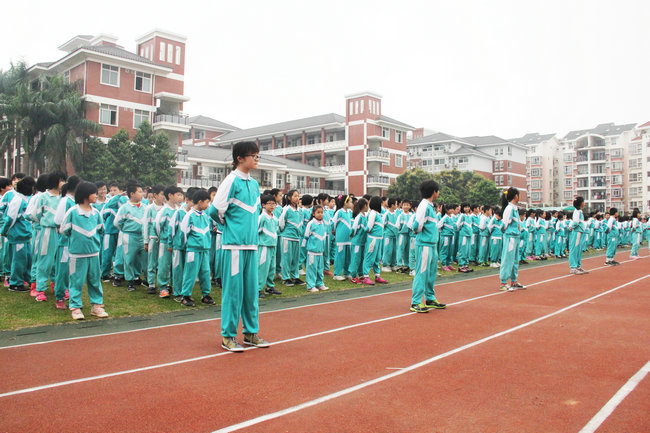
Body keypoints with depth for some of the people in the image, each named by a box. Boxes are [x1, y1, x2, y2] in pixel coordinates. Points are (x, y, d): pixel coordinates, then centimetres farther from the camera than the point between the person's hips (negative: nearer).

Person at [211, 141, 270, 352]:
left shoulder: (254, 183, 13)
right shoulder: (232, 180, -9)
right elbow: (217, 210, -10)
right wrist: (231, 225, 4)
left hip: (251, 243, 7)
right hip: (235, 243, -7)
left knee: (251, 289, 11)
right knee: (233, 289, 0)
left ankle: (251, 332, 22)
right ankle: (228, 335, 12)